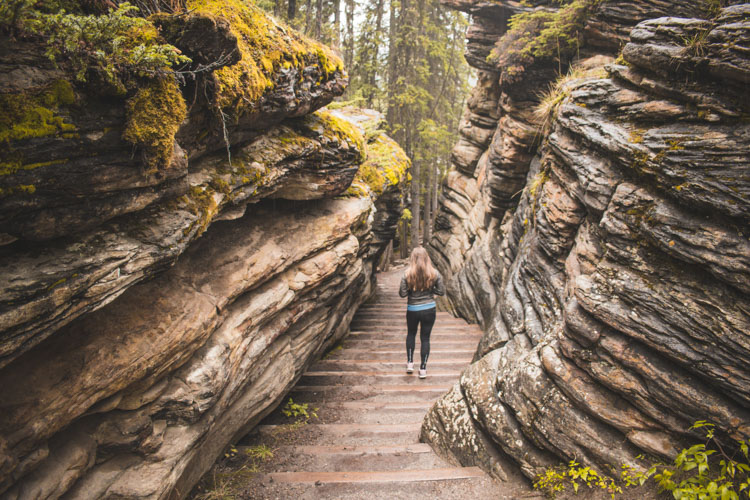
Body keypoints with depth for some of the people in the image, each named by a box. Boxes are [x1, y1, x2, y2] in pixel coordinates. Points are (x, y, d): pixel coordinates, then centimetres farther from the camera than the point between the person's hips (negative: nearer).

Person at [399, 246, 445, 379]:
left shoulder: (407, 275, -14)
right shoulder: (434, 274, -9)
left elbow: (402, 293, -11)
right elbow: (441, 291, -4)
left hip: (412, 310, 0)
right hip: (429, 309, 0)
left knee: (411, 334, 24)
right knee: (425, 338, 10)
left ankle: (410, 363, 22)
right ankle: (423, 369, 14)